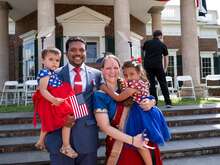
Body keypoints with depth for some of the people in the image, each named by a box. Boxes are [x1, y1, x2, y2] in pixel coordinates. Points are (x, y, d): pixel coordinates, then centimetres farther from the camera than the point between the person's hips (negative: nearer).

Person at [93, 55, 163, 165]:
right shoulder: (100, 96, -11)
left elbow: (150, 99, 9)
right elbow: (105, 127, -14)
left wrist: (150, 103, -15)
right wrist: (132, 140, -20)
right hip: (120, 147, -3)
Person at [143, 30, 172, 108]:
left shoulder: (147, 43, 17)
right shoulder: (162, 45, 15)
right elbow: (166, 59, 21)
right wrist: (165, 69, 31)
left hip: (147, 65, 2)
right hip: (158, 65, -2)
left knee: (152, 84, 7)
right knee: (163, 83, 4)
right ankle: (168, 102, 3)